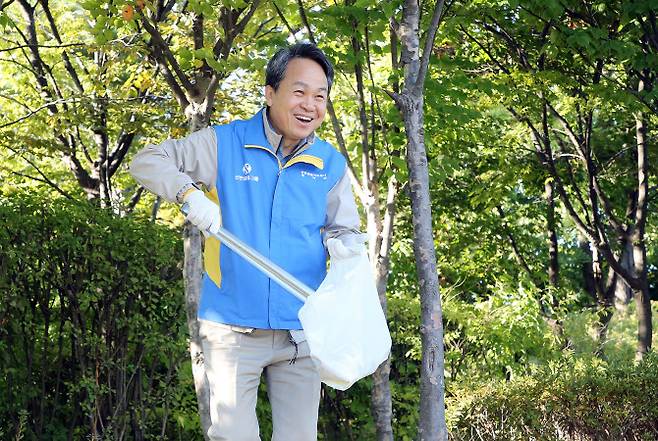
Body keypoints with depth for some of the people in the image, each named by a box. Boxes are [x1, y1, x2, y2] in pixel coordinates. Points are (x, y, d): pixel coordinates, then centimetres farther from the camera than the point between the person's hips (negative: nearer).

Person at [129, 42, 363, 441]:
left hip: (301, 332, 2)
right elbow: (147, 161, 1)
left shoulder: (331, 164, 7)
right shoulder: (224, 144, -1)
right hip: (233, 329, -2)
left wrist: (345, 248, -14)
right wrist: (190, 193, -17)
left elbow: (346, 230, 11)